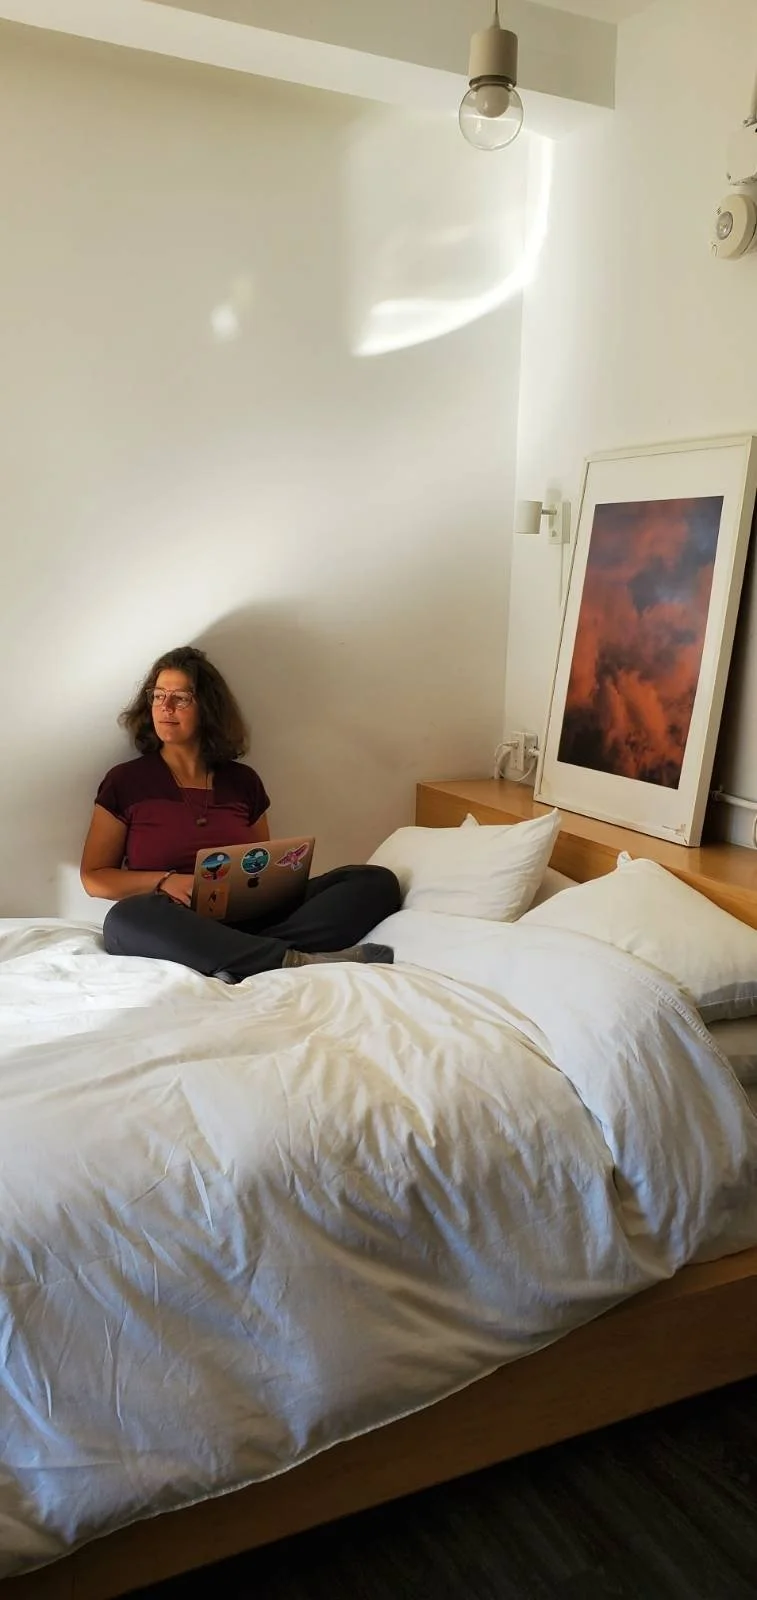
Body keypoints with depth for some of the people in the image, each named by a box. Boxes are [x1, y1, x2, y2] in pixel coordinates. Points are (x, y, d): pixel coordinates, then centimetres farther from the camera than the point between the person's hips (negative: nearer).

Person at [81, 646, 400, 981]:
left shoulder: (243, 781, 16)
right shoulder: (125, 781, 9)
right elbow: (93, 878, 8)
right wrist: (165, 881, -9)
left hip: (248, 921, 3)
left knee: (378, 881, -14)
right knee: (127, 919, -40)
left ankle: (242, 964, -33)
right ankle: (294, 961, -35)